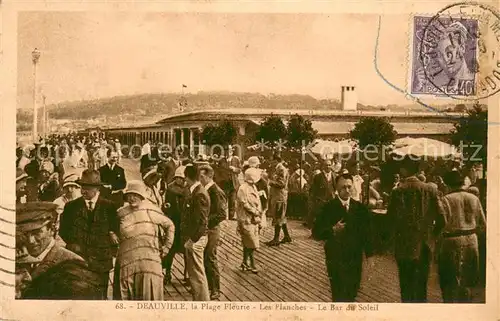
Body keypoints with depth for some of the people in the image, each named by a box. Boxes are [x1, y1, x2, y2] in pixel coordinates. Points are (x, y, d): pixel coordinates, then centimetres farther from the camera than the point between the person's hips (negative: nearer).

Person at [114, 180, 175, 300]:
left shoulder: (151, 211, 2)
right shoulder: (121, 213, 6)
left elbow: (170, 226, 11)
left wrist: (166, 247, 8)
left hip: (149, 262, -1)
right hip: (127, 263, 2)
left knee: (150, 295, -1)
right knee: (126, 296, 4)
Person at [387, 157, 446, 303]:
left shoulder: (398, 192, -12)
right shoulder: (430, 190, -5)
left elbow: (390, 218, -11)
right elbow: (441, 220, -5)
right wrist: (432, 235, 12)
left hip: (404, 247, -2)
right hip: (425, 246, 2)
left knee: (406, 287, 10)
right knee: (421, 286, 13)